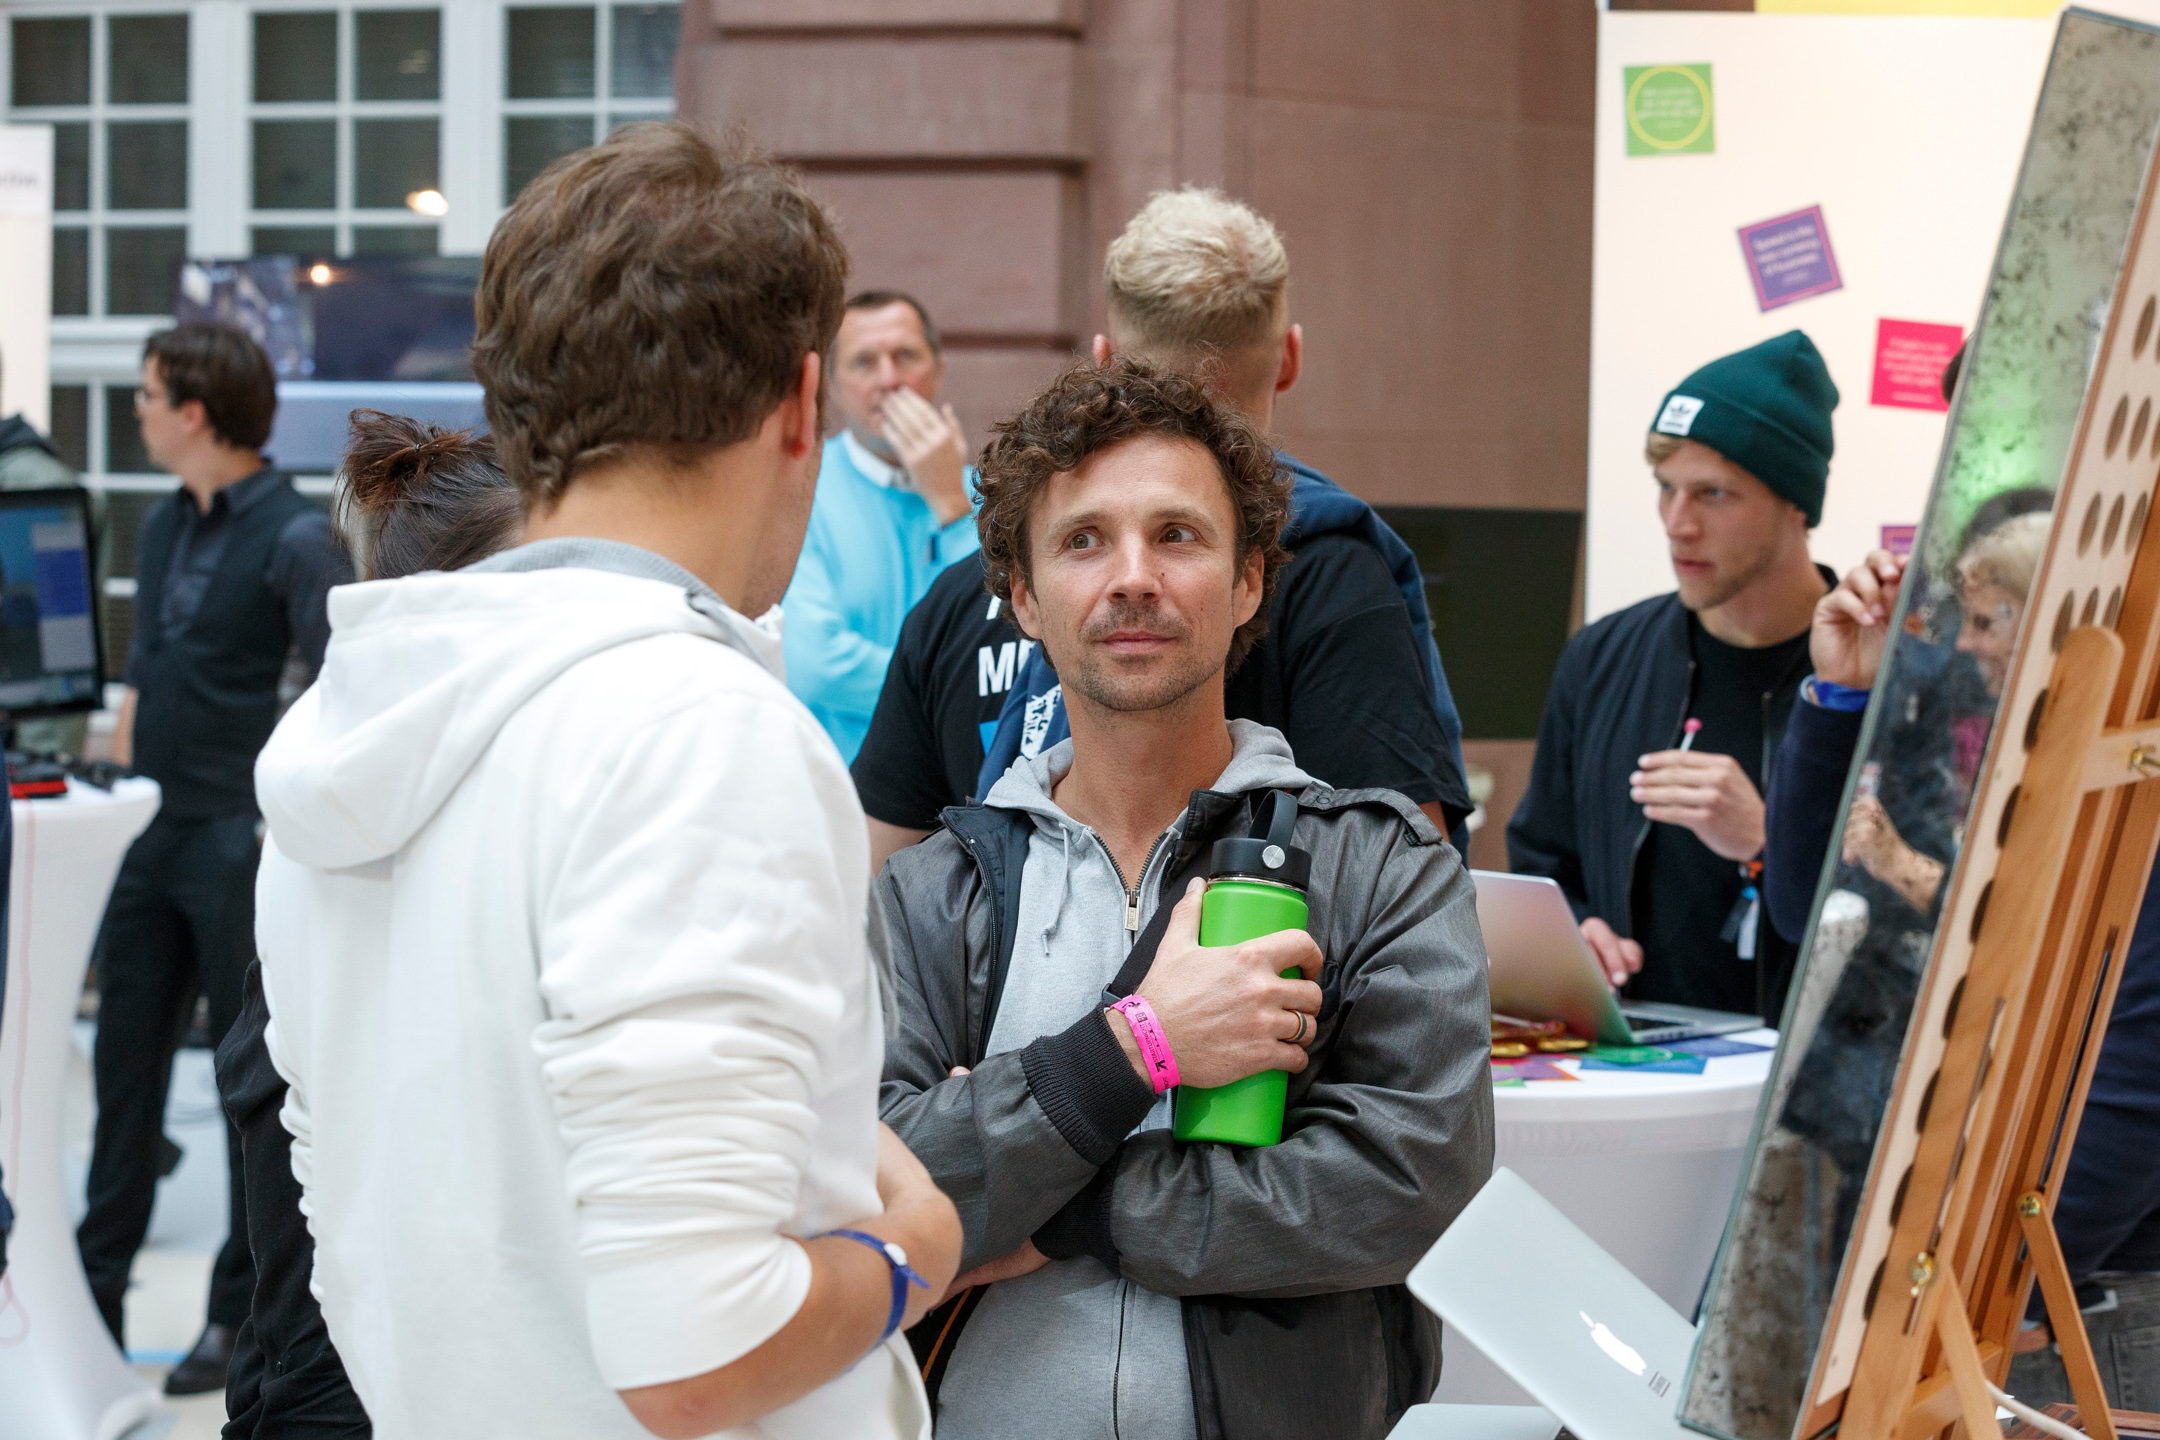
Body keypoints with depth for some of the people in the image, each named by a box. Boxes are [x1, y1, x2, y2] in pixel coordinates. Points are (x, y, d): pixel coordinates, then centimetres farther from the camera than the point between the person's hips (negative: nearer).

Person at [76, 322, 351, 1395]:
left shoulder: (296, 539, -13)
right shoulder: (165, 528, 11)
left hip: (243, 847, -8)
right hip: (150, 842, 8)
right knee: (126, 1064, 10)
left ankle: (243, 1314, 12)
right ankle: (93, 1296, 19)